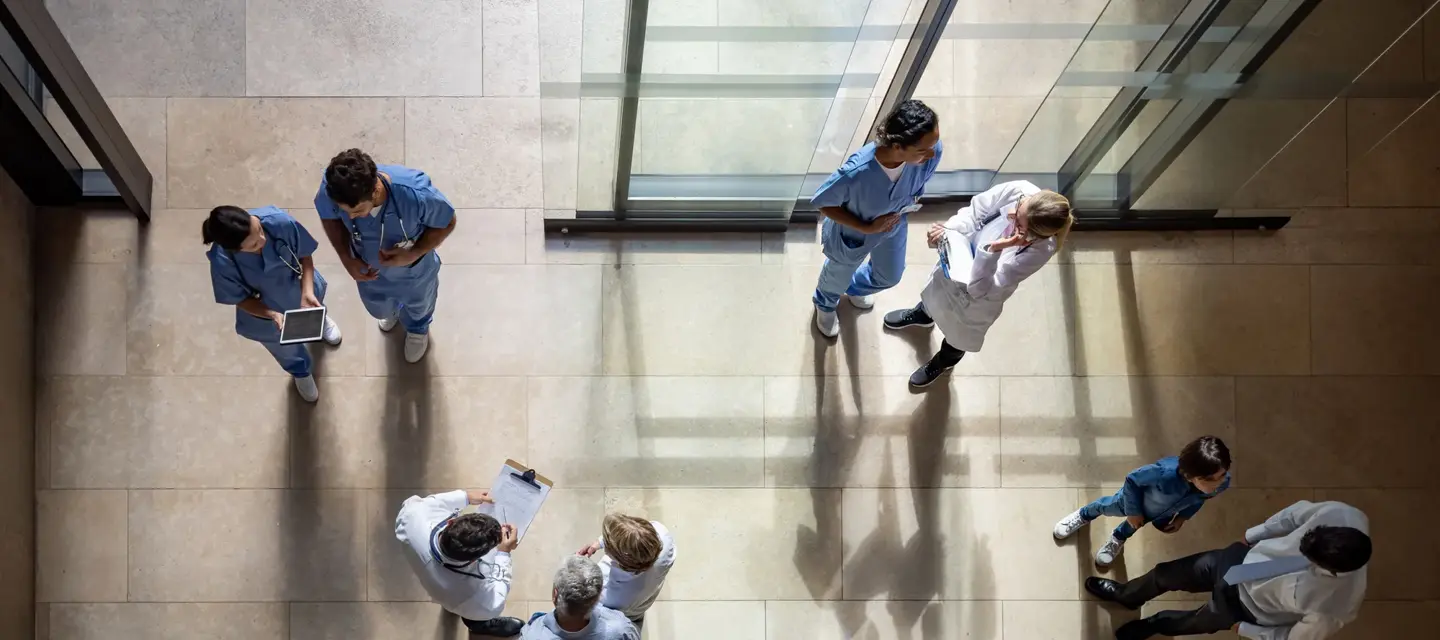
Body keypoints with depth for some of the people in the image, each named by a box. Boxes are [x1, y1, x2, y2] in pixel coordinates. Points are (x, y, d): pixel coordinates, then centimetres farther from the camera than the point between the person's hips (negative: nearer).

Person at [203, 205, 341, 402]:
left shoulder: (279, 222, -41)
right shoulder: (222, 264, -43)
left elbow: (304, 255, -21)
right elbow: (241, 299, -22)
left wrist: (308, 292, -34)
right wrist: (272, 315, -37)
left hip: (302, 288, 1)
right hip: (265, 313, -1)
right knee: (288, 351, 33)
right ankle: (300, 371, 71)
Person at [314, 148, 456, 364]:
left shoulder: (415, 193, -46)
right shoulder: (332, 189, -38)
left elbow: (447, 223, -24)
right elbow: (329, 217, -11)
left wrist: (413, 254, -34)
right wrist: (347, 259, -21)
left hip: (414, 272, -2)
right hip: (369, 269, 2)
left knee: (418, 305, 33)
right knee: (379, 309, 36)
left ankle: (418, 329, 71)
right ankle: (393, 310, 74)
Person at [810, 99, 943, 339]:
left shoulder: (930, 151, -35)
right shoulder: (856, 173, -48)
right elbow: (822, 203, -27)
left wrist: (906, 205, -14)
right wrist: (866, 228, -28)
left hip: (893, 226, 4)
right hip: (852, 234, -4)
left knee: (889, 276, 34)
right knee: (839, 276, 31)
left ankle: (856, 288, 70)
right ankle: (825, 304, 68)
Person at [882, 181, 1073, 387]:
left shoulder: (1040, 250, -44)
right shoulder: (1019, 190, -35)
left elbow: (981, 287, -39)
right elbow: (975, 210, -16)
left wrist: (994, 250, -55)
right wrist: (947, 230, -31)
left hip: (978, 298, -4)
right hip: (959, 257, 4)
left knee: (960, 333, 29)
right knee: (936, 291, 37)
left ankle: (945, 360, 65)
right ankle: (923, 314, 74)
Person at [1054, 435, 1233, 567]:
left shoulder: (1222, 482, -37)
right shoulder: (1166, 474, -51)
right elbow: (1132, 480, -28)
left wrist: (1182, 517, -2)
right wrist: (1133, 511, -17)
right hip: (1137, 500, -3)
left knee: (1133, 526, 33)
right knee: (1109, 506, 30)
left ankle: (1118, 539, 67)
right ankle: (1084, 516, 64)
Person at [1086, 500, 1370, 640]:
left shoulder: (1330, 608, -40)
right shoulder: (1341, 514, -33)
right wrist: (1253, 535, 0)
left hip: (1248, 605, -4)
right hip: (1244, 558, 4)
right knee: (1168, 573, 21)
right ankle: (1127, 594, 57)